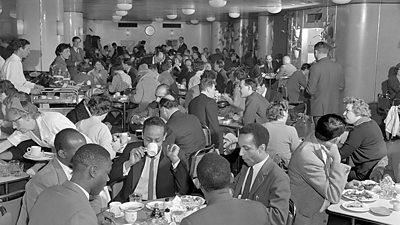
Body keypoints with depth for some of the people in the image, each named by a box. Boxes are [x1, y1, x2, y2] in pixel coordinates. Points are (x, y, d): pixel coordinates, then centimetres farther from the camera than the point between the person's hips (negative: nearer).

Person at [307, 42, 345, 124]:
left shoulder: (315, 67, -15)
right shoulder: (338, 67, 3)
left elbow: (311, 90, -14)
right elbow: (341, 87, 11)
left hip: (319, 109, -6)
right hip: (335, 108, 6)